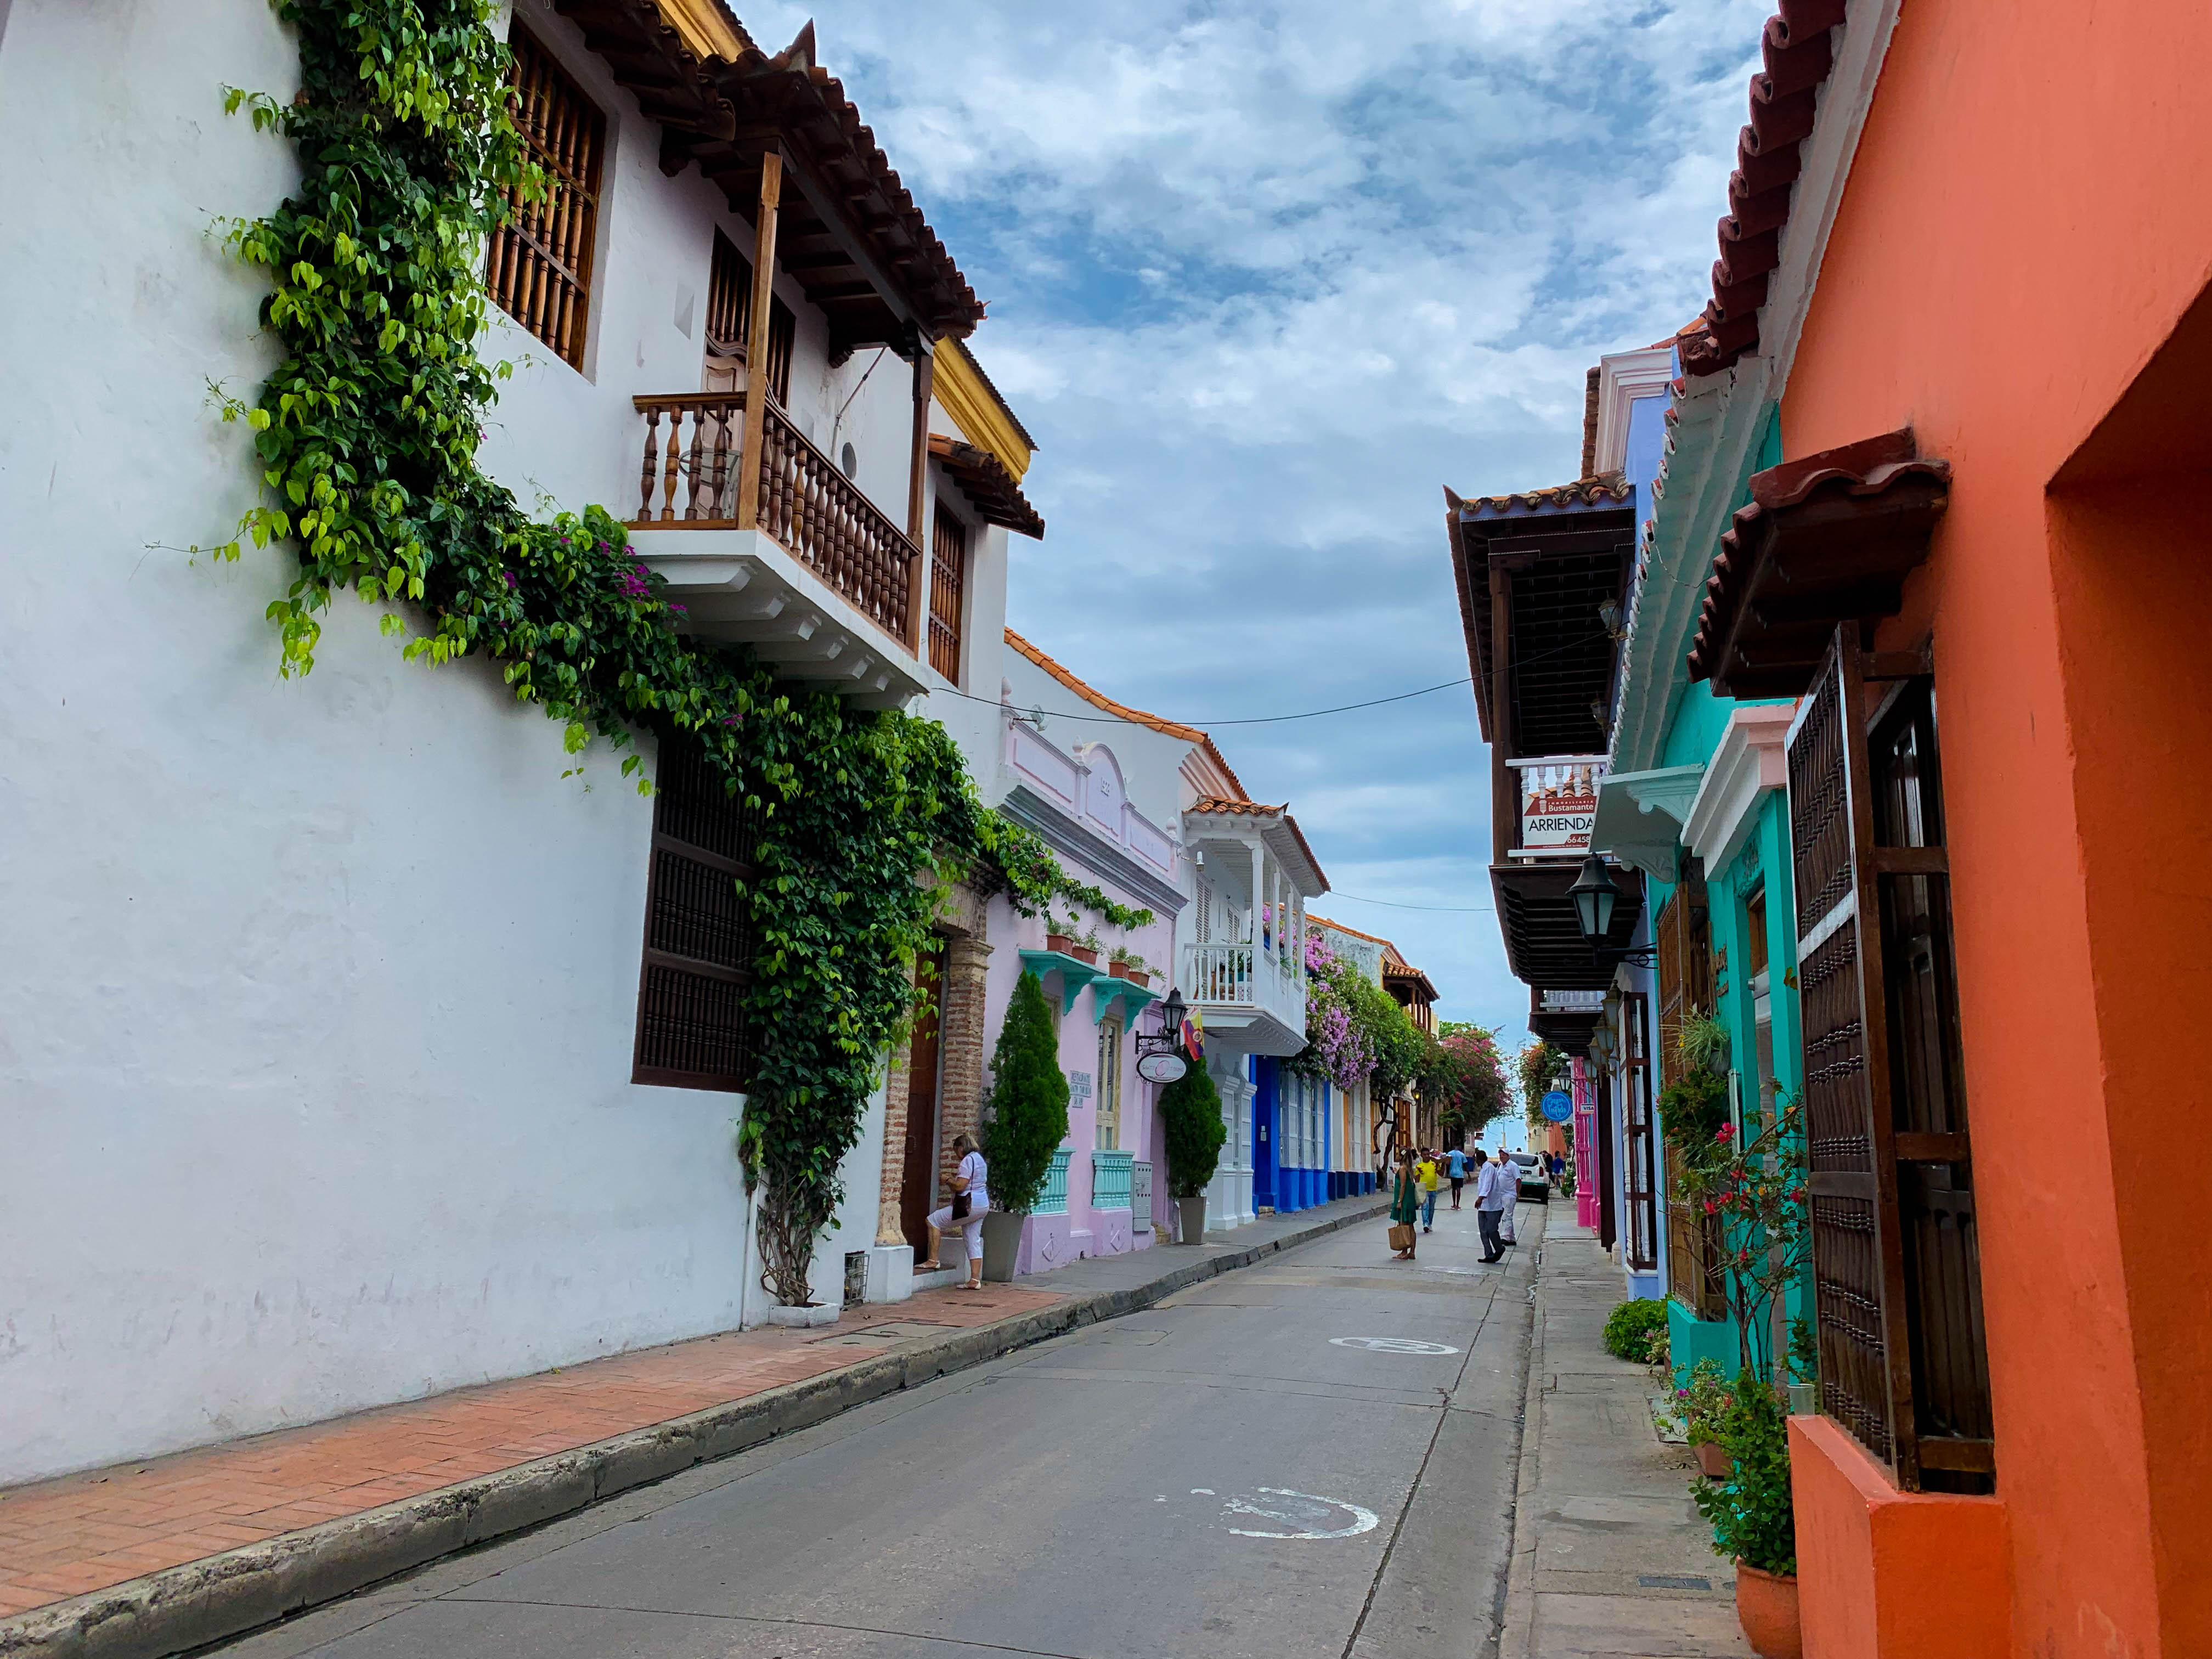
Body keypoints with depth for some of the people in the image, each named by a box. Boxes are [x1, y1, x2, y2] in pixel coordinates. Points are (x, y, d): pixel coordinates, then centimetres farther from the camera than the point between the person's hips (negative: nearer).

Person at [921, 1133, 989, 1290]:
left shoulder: (968, 1160, -13)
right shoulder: (979, 1159, 18)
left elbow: (960, 1186, -21)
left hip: (970, 1205, -10)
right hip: (982, 1205, 10)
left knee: (934, 1220, -3)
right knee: (974, 1242, 10)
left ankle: (933, 1260, -4)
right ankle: (975, 1280, 8)